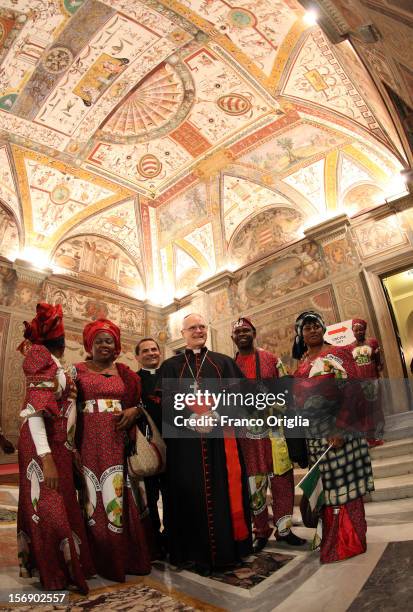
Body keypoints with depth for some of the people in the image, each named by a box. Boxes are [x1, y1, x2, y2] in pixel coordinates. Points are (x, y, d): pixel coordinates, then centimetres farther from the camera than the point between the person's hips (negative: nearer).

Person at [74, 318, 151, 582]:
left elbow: (138, 401, 17)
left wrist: (134, 410, -4)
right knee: (94, 496, -1)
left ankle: (124, 555, 19)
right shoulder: (78, 370, 6)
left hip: (117, 441, 2)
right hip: (89, 441, -2)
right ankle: (100, 557, 14)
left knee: (118, 495, 3)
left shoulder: (124, 372, 13)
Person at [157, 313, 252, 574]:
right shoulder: (171, 366, 10)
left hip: (221, 437, 1)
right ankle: (201, 553, 15)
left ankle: (229, 549, 18)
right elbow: (166, 401, -3)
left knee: (225, 491, 4)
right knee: (194, 494, 2)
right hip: (186, 441, 0)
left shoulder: (224, 362, 12)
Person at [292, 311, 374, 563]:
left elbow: (351, 392, -13)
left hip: (340, 428, -5)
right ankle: (332, 540, 25)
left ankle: (351, 541, 15)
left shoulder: (339, 353, -5)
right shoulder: (302, 363, 12)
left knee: (345, 484, 2)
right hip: (314, 433, 5)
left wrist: (340, 427, -21)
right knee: (326, 486, 13)